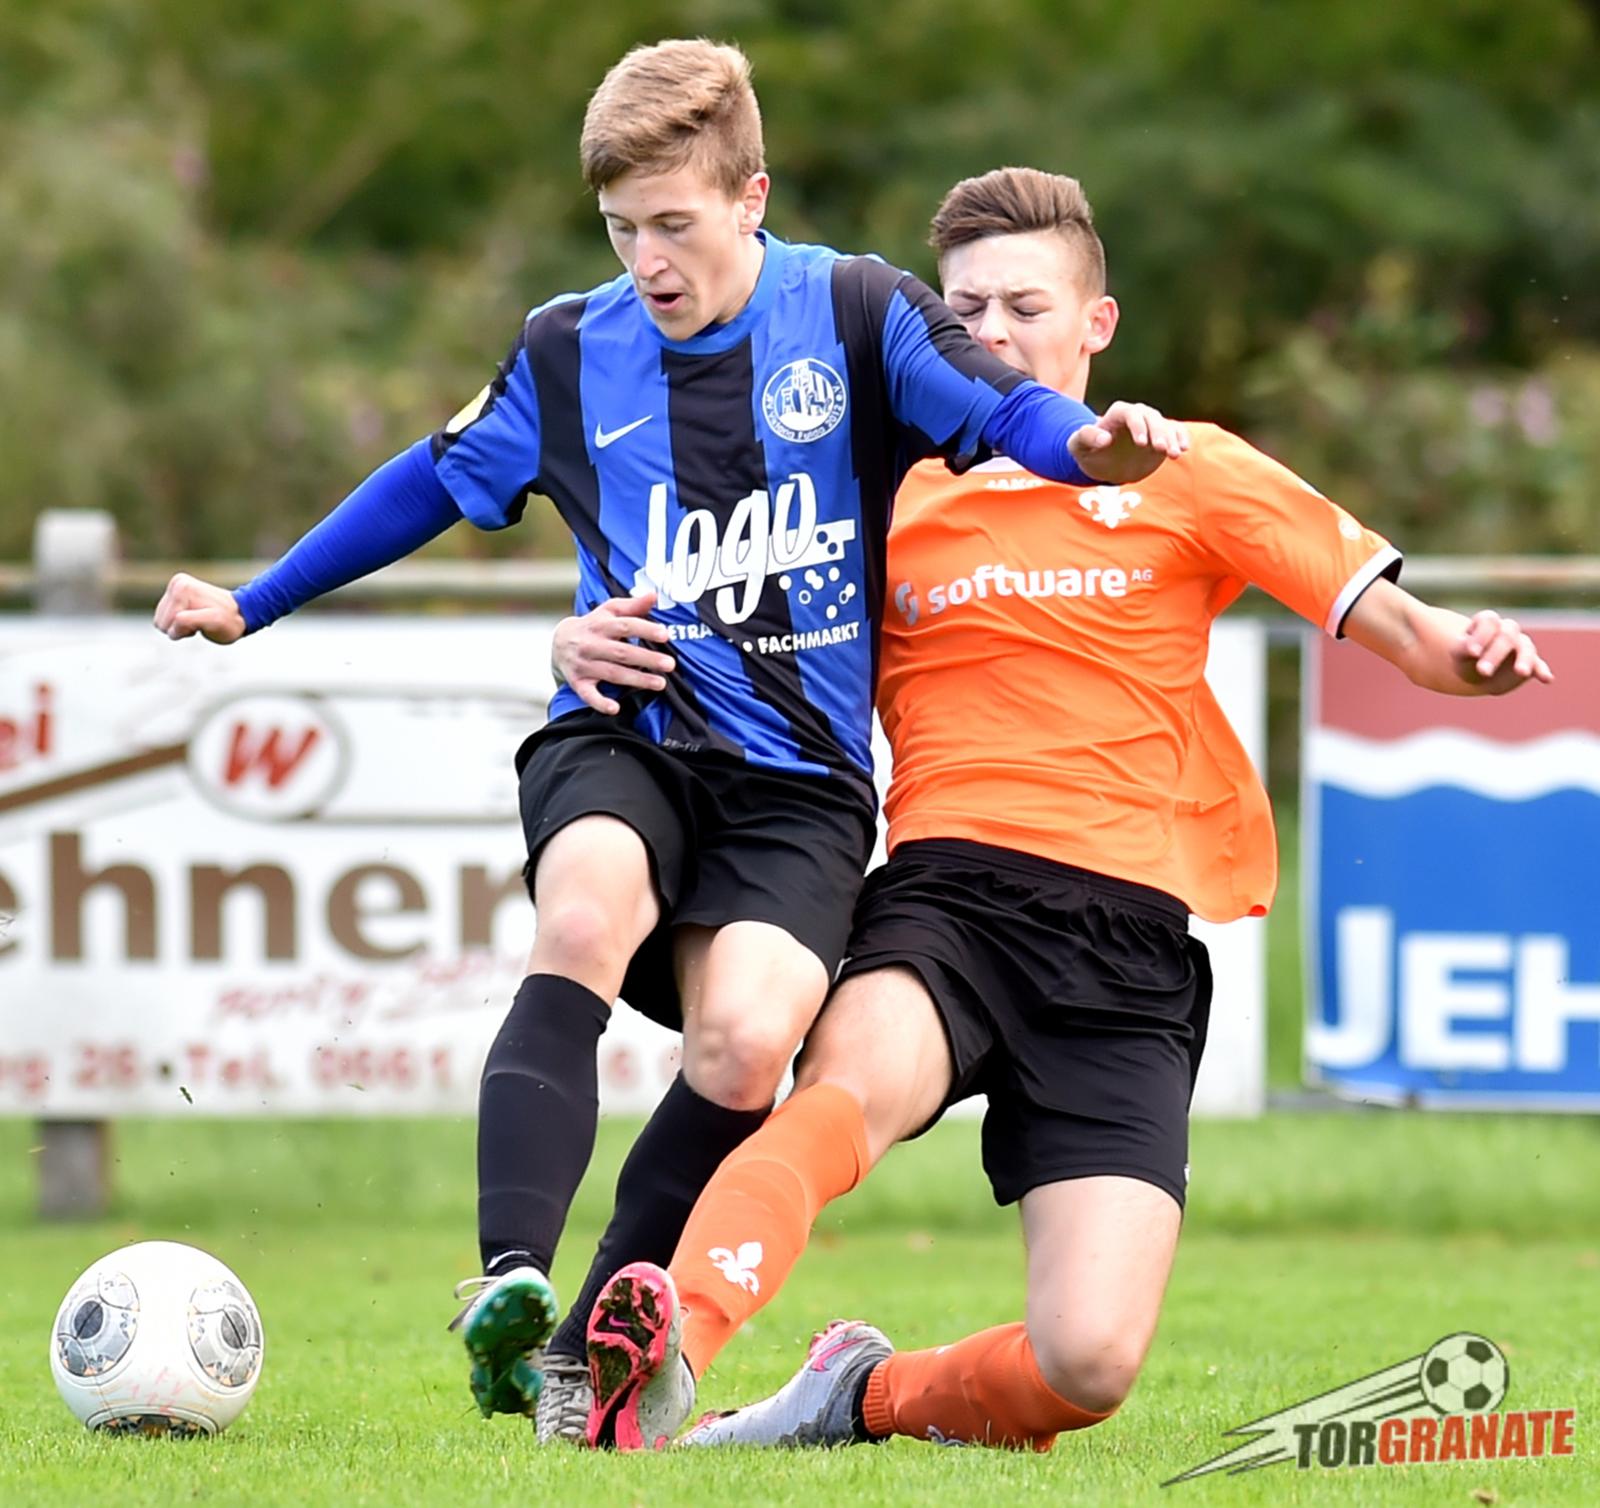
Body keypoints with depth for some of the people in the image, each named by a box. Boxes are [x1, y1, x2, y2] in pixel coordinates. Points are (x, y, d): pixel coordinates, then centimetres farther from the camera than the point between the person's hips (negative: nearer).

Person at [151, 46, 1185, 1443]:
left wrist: (1087, 445, -36)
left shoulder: (858, 314, 1)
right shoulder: (569, 351, 8)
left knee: (745, 1040, -23)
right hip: (623, 735, 1)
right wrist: (252, 604, 27)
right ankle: (509, 1284, -40)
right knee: (589, 905, -33)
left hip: (799, 768, -1)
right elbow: (435, 482, 22)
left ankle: (590, 1352, -8)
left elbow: (1002, 405, -12)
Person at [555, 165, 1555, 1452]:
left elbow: (1399, 627, 10)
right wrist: (594, 651, -3)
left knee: (1089, 1362, -17)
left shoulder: (1191, 478, 14)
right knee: (854, 1085, -39)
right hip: (945, 890, 0)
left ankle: (869, 1398, 13)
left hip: (1129, 937, 0)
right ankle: (664, 1362, -59)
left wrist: (1465, 655, -15)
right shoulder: (889, 503, 18)